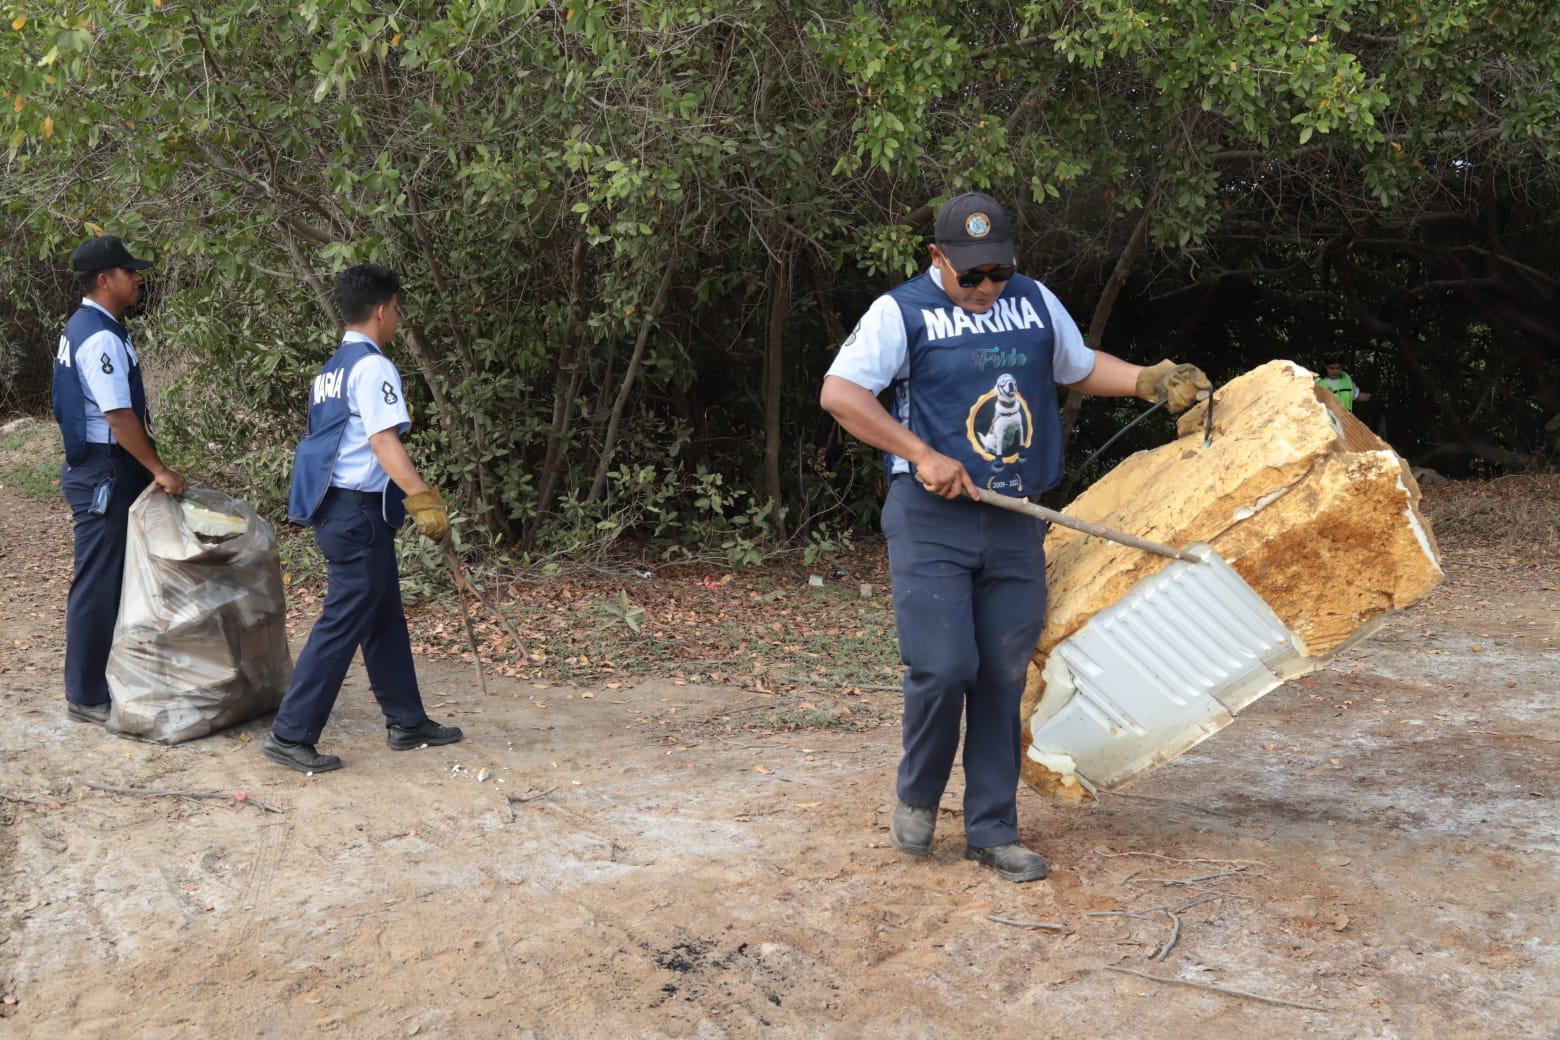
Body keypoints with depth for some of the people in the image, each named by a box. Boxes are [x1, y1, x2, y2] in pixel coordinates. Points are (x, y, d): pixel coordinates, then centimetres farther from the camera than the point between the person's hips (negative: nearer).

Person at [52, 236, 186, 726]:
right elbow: (119, 415, -23)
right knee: (98, 585, -2)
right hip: (104, 475, -10)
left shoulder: (86, 327, 12)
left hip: (99, 469, 10)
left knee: (112, 580, 17)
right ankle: (85, 696, 6)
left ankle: (100, 680, 26)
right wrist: (158, 470, -16)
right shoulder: (101, 338, -20)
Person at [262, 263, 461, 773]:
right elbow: (385, 443, -24)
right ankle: (290, 735, -4)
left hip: (336, 507, 10)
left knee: (385, 619, 17)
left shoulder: (332, 368, 16)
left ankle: (407, 721, 26)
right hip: (359, 512, -10)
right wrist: (423, 499, -29)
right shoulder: (373, 368, -14)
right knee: (343, 624, -6)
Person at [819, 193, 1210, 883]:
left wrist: (1153, 380, 15)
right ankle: (917, 797, 13)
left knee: (1004, 678, 4)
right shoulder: (902, 312, -2)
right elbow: (839, 393, -11)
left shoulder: (1036, 303, 13)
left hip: (1014, 526, 4)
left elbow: (1080, 367, 30)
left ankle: (991, 831, 15)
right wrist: (922, 455, -18)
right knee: (944, 668, -14)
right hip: (931, 520, -4)